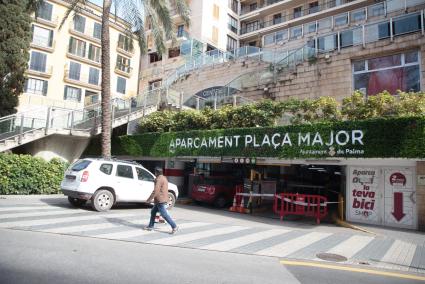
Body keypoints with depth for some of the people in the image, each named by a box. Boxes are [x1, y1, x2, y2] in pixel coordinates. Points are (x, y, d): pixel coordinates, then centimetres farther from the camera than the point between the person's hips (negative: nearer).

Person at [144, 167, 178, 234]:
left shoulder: (159, 179, -17)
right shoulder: (164, 178, 16)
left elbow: (155, 191, -23)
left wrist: (150, 199, -14)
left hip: (160, 201, -10)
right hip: (159, 201, 10)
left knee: (164, 215, -7)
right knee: (153, 212, 17)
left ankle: (174, 227, -4)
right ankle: (150, 226, 24)